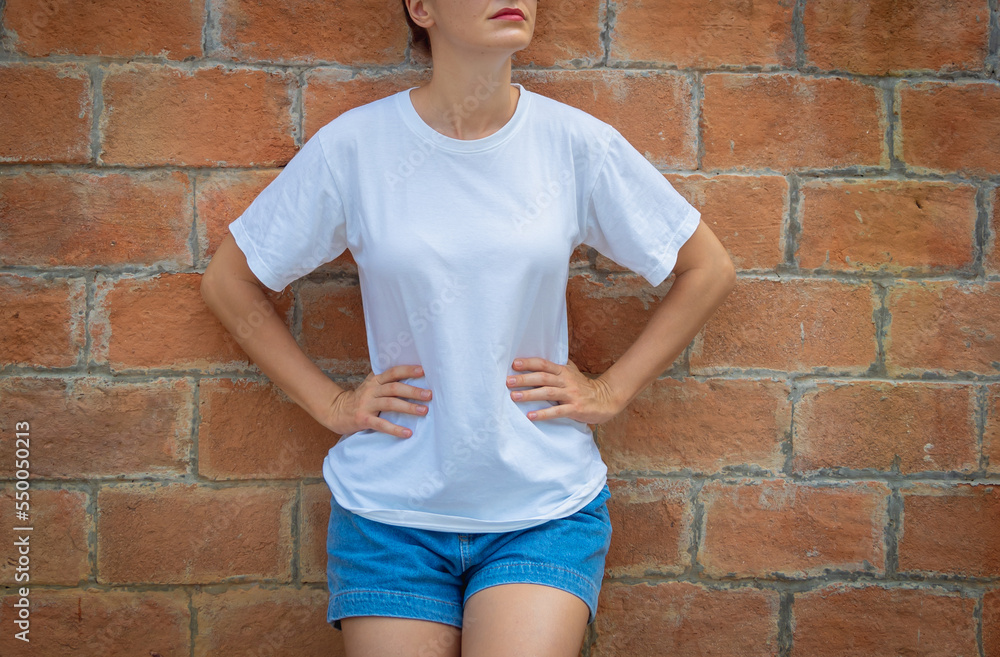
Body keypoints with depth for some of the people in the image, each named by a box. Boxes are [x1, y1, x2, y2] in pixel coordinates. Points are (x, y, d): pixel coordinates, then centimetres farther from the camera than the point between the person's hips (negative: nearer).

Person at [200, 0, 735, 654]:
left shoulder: (578, 143, -4)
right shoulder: (353, 146, -5)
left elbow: (709, 269, 7)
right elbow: (228, 281, 6)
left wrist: (612, 391, 2)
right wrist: (328, 401, 0)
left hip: (543, 507, 0)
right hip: (389, 509, 0)